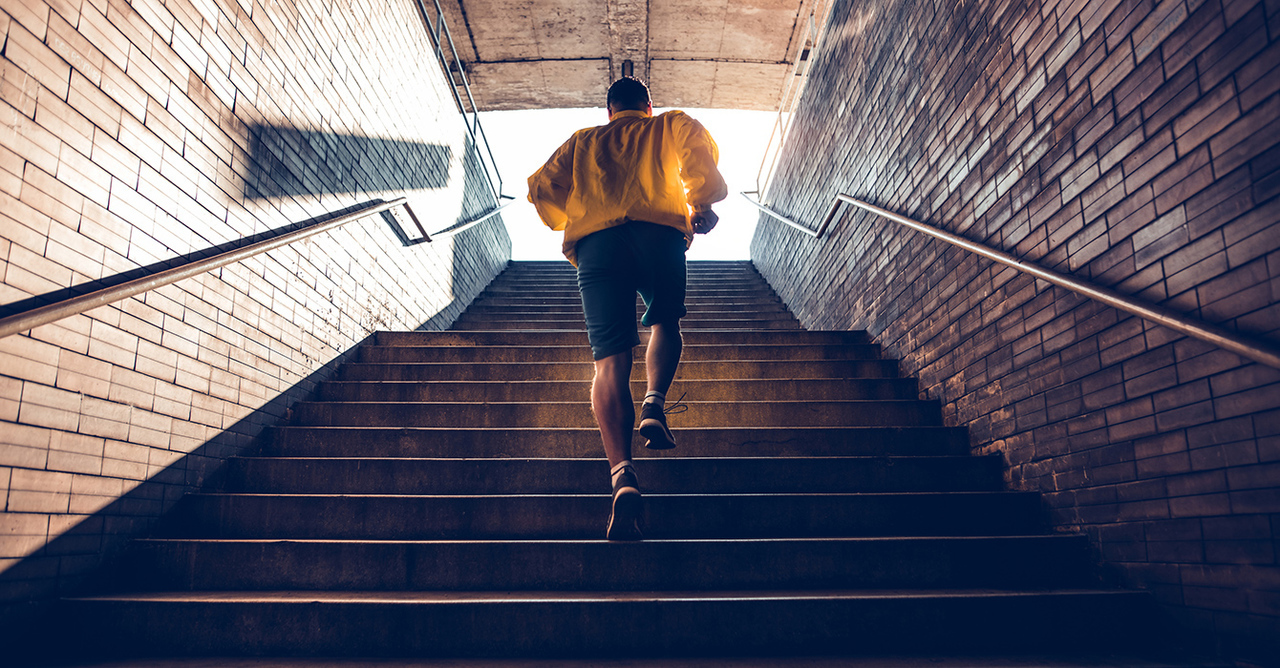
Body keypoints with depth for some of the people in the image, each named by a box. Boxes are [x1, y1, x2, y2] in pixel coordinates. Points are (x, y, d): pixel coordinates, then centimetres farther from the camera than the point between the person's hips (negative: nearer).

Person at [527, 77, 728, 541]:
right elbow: (698, 144, 5)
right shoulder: (670, 126, 28)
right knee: (665, 324, 22)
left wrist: (570, 224, 34)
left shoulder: (582, 141, 32)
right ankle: (654, 403, -8)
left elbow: (540, 186, 21)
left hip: (596, 240, 1)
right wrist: (700, 201, 12)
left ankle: (622, 475, -26)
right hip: (661, 232, 0)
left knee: (610, 359, -7)